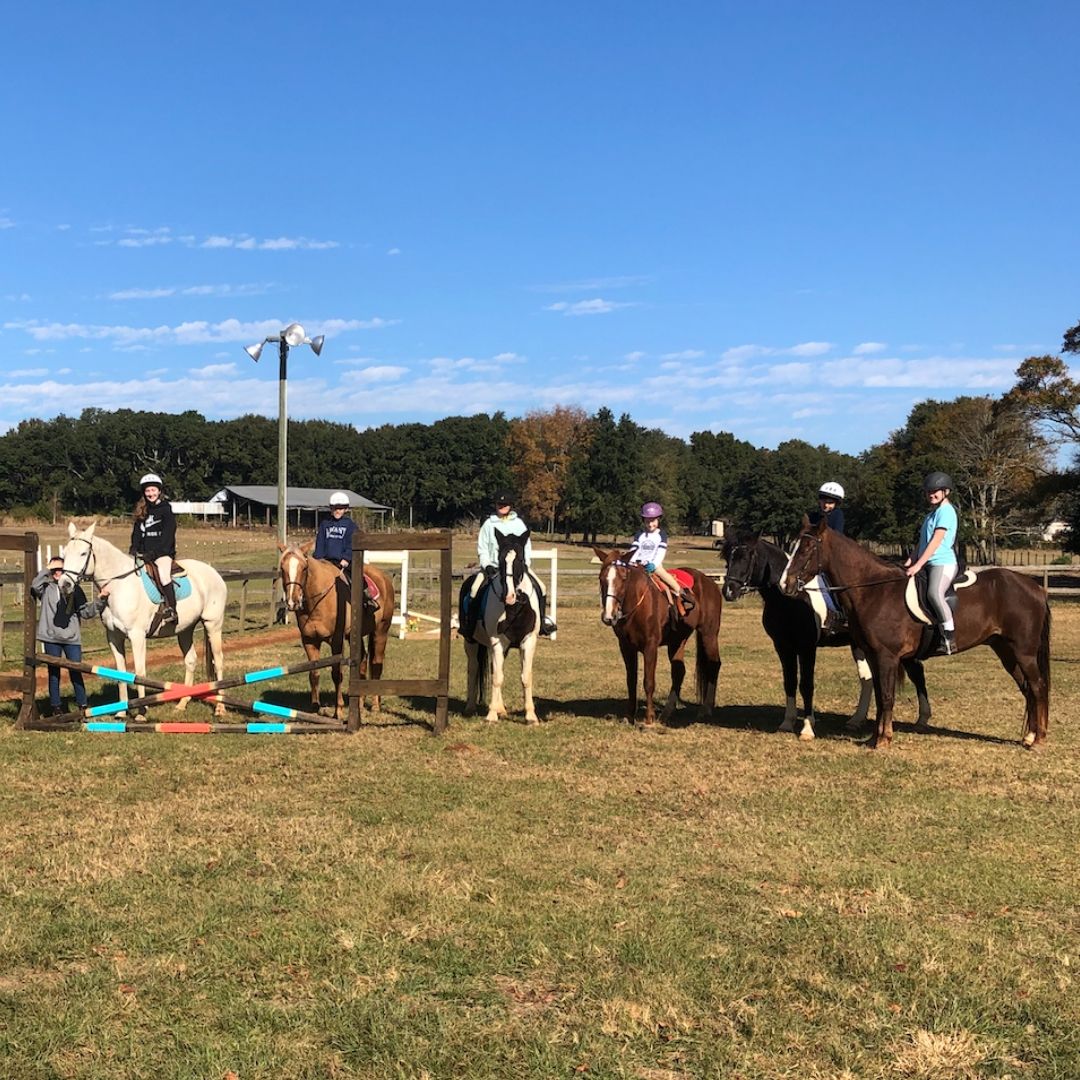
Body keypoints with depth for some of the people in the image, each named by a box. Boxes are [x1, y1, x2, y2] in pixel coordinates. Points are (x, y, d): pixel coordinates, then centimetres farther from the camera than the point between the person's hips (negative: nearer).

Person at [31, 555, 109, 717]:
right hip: (51, 638, 0)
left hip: (71, 638, 0)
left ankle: (82, 705, 10)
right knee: (54, 673, 8)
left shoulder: (74, 589, 5)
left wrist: (100, 600, -7)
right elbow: (35, 586, -20)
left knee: (76, 673, 1)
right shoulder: (46, 588, 2)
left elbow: (86, 612, 6)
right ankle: (55, 706, 17)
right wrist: (47, 570, -15)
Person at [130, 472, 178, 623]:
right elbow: (136, 533, 16)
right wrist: (134, 550, -2)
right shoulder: (141, 511, 18)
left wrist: (153, 553, -17)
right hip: (144, 554, 7)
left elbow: (167, 536, -9)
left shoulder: (165, 509, -1)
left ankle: (171, 609, -30)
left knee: (163, 573, -28)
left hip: (163, 552, -7)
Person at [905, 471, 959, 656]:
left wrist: (918, 565, -20)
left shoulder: (946, 510, -7)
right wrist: (910, 562, 8)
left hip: (944, 563, -10)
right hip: (928, 565, 10)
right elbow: (921, 542, 22)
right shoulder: (931, 514, 22)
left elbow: (936, 540, -15)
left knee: (934, 593, -34)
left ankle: (949, 639, -33)